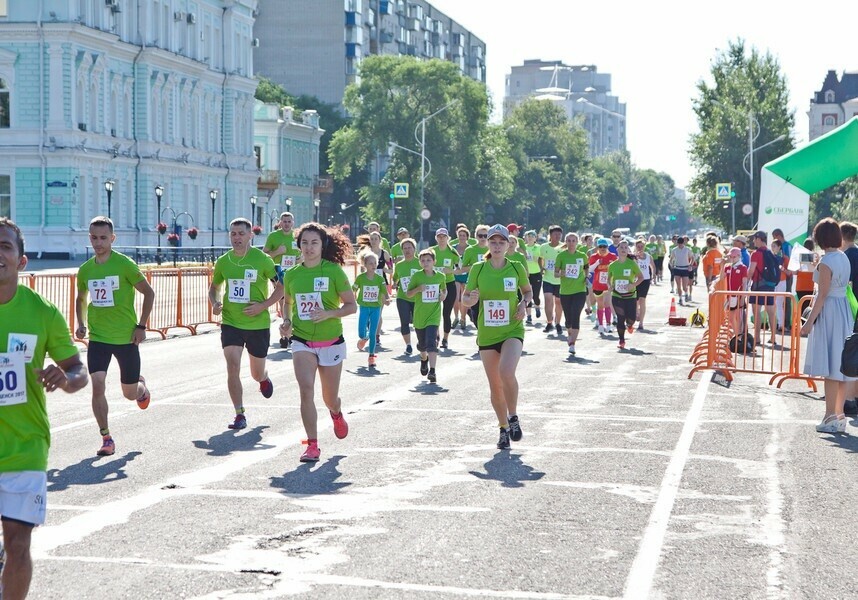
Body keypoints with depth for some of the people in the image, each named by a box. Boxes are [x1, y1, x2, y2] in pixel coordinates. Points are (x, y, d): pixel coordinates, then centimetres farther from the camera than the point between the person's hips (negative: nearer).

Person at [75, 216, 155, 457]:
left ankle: (141, 386, 47)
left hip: (126, 337, -3)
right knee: (97, 386, -13)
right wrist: (81, 323, 4)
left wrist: (141, 326, -9)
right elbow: (81, 298, 21)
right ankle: (107, 439, -2)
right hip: (97, 337, 3)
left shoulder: (124, 264, -10)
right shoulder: (85, 270, 3)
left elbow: (148, 292, -4)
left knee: (130, 393, 8)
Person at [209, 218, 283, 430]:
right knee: (233, 368, -13)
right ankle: (240, 415, -4)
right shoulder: (223, 261, 2)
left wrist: (263, 305, -16)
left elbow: (281, 286, -5)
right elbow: (214, 287, 18)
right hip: (230, 323, 2)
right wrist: (215, 303, -3)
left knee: (257, 374, 12)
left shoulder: (262, 259, -9)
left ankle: (264, 378, 51)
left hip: (258, 324, -2)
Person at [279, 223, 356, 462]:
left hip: (331, 342, -1)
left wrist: (329, 313, -22)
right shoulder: (291, 275, 2)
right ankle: (312, 445, -12)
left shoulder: (334, 271, -8)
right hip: (302, 341, 2)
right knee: (306, 389, -18)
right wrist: (286, 320, 1)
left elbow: (351, 305, -5)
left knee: (330, 397, 10)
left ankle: (336, 414, 49)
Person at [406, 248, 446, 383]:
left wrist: (444, 295, -3)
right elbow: (408, 294, -1)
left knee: (432, 343, -17)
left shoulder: (441, 276, 1)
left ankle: (432, 371, -20)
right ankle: (424, 360, 49)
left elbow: (444, 289, 19)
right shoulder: (417, 276, -5)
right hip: (419, 315, 1)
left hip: (434, 315, -1)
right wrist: (417, 289, -20)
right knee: (422, 344, 16)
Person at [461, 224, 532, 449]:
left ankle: (513, 417, -3)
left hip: (512, 331, -2)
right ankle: (504, 428, 25)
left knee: (506, 372, -26)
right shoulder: (478, 270, -1)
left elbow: (528, 290, 15)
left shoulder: (517, 268, -2)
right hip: (487, 334, 2)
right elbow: (465, 298, 7)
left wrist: (524, 303, -6)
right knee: (495, 385, 7)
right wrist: (471, 299, -16)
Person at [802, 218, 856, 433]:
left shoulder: (826, 262, -15)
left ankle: (831, 417, -6)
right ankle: (839, 415, 16)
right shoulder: (844, 258, 9)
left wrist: (809, 321, -15)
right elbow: (842, 285, 12)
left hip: (829, 312, -8)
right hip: (844, 310, 8)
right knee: (841, 366, 11)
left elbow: (822, 295, -17)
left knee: (830, 369, -6)